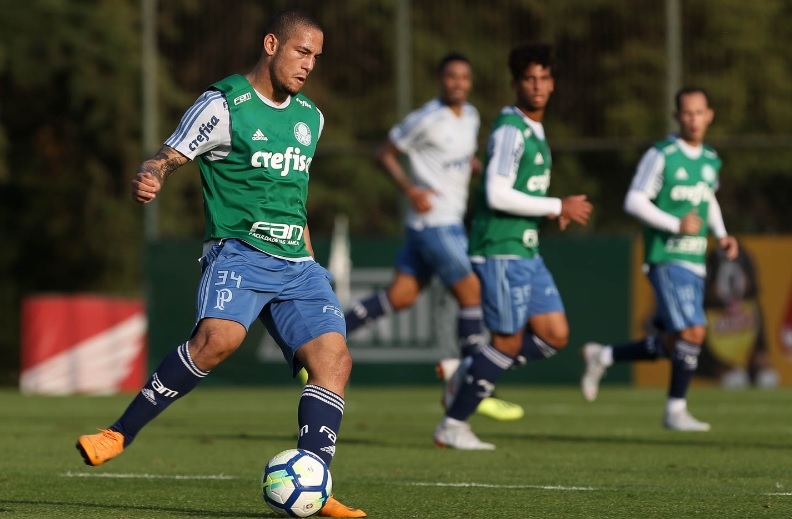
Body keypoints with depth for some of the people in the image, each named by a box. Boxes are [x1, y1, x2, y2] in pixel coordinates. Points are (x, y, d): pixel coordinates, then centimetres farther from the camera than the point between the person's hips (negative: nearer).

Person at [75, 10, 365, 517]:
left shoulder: (310, 117, 17)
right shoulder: (224, 105, -3)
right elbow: (166, 159, -4)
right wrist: (148, 178, -27)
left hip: (296, 265, 7)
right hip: (237, 252, -7)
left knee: (334, 358, -12)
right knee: (218, 338, -33)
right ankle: (119, 434, -22)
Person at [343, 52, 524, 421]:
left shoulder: (470, 116, 12)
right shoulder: (426, 120, -13)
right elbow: (385, 153, -6)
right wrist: (411, 189, -19)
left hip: (450, 221, 8)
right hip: (434, 221, -8)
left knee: (401, 295, 8)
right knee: (472, 294, -8)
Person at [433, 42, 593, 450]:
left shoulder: (534, 131, 16)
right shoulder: (510, 129, -14)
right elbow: (497, 195, -21)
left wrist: (553, 211, 8)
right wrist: (558, 207, -15)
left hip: (526, 252, 9)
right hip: (500, 250, -9)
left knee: (555, 335, 4)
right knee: (509, 341, -5)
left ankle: (470, 373, 17)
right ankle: (452, 427, 7)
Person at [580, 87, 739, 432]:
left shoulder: (711, 160, 11)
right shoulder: (661, 155, -9)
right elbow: (634, 202, -10)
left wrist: (721, 235, 14)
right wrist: (677, 225, -19)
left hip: (695, 262, 7)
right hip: (666, 258, -7)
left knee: (672, 346, 8)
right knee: (693, 332, -17)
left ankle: (602, 356, 27)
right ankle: (676, 410, -4)